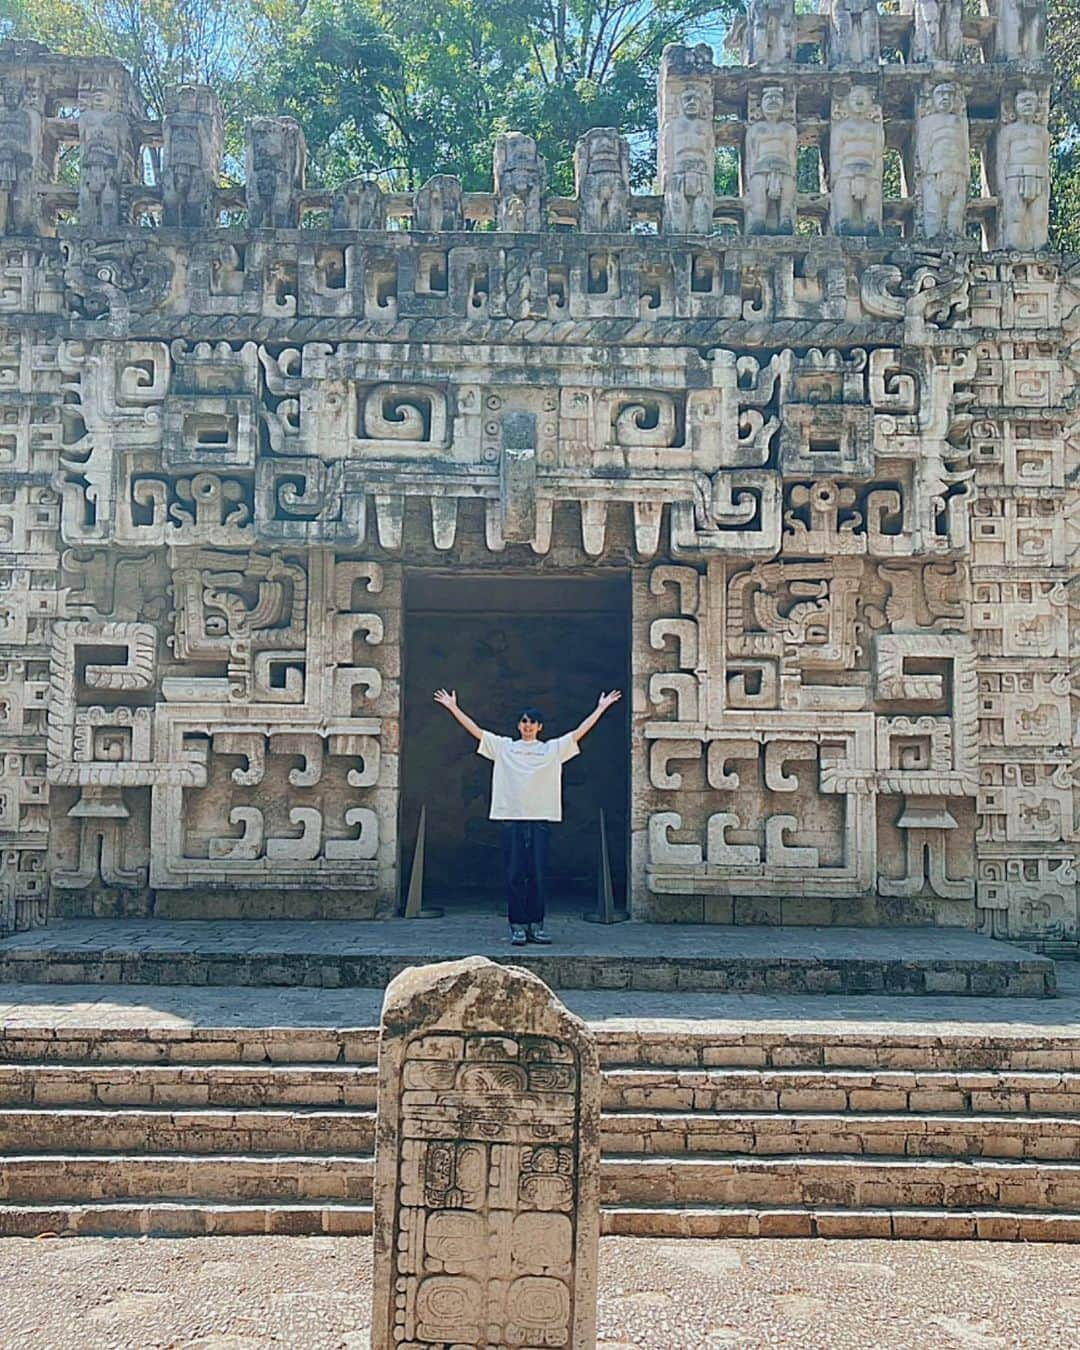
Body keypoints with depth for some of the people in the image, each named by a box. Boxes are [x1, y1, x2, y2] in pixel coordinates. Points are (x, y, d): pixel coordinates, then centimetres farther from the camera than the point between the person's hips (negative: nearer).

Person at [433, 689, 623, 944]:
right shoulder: (504, 747, 10)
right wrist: (453, 707, 7)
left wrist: (601, 708, 6)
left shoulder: (553, 749, 9)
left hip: (540, 819, 0)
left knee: (537, 875, 2)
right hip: (512, 818, 0)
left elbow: (580, 731, 8)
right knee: (514, 875, 0)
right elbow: (475, 729, 9)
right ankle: (517, 926, 6)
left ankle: (536, 926, 10)